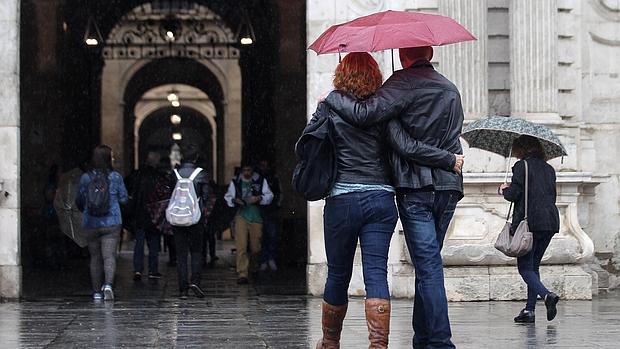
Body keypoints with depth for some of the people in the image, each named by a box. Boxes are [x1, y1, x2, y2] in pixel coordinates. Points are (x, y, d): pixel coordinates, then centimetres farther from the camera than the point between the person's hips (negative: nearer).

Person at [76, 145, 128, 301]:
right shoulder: (115, 177, -6)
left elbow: (80, 201, 10)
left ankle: (96, 292, 16)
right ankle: (108, 285, -27)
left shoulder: (85, 178, -1)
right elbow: (124, 199, 1)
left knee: (95, 257, 12)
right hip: (112, 224, -2)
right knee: (109, 256, -6)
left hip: (91, 224, 2)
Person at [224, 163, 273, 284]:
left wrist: (259, 198, -15)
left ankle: (251, 268, 35)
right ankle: (242, 274, -15)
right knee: (241, 246, -13)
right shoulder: (235, 182, 8)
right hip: (241, 216, -1)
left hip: (256, 216, 1)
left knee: (255, 247, 7)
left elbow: (269, 196, 5)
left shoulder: (261, 181, 6)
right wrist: (234, 200, -9)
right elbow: (227, 197, 13)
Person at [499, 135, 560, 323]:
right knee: (533, 265, 14)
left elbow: (513, 194, -10)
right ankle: (529, 309, 9)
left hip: (530, 221, -7)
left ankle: (547, 295, -25)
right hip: (550, 221, 7)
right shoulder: (549, 169, 16)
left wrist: (504, 190, 13)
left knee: (525, 267, -2)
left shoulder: (522, 166, -5)